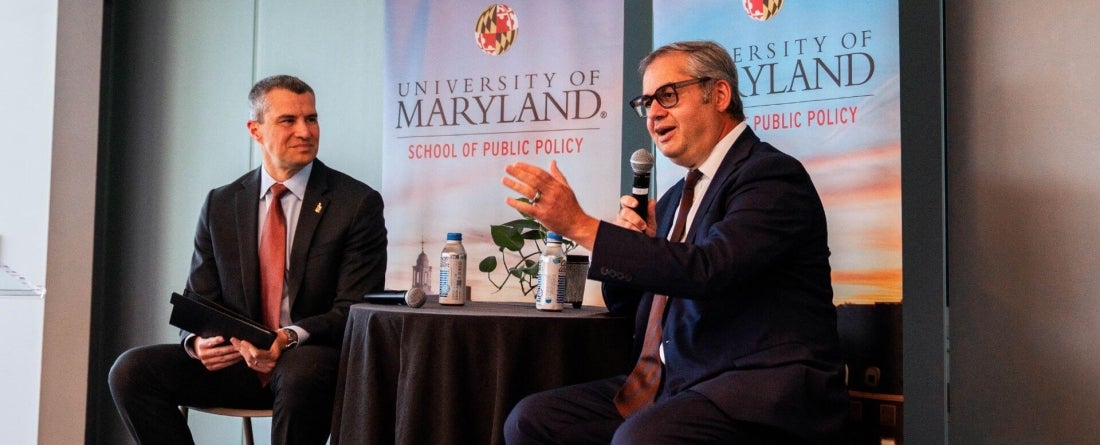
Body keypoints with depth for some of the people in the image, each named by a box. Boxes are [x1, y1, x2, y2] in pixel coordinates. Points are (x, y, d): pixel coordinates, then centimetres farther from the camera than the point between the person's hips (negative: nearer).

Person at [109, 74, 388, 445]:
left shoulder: (358, 203, -2)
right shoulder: (220, 205, 10)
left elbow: (356, 309, -7)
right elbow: (199, 300, 12)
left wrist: (289, 338, -25)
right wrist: (198, 341, -13)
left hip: (312, 358, -4)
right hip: (236, 359, 4)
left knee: (301, 376, -38)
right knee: (130, 370, -17)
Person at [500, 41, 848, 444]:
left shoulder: (773, 176, -7)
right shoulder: (676, 199, 18)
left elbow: (707, 270, -24)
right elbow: (624, 303, 24)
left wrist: (581, 226, -22)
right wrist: (632, 243, 3)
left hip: (763, 391, -8)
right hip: (669, 384, 8)